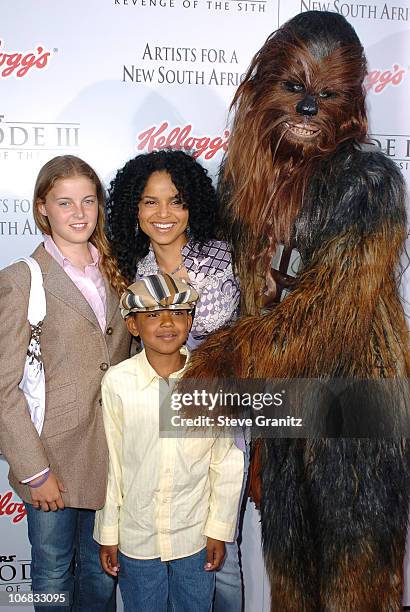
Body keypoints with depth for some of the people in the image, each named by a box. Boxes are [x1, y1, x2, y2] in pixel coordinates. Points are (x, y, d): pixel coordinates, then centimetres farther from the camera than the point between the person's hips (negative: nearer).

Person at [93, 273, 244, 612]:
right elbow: (109, 461, -4)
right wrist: (107, 533, 2)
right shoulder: (117, 381, -13)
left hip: (195, 536, 1)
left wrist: (219, 530, 0)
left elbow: (226, 461, -3)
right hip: (136, 537, 0)